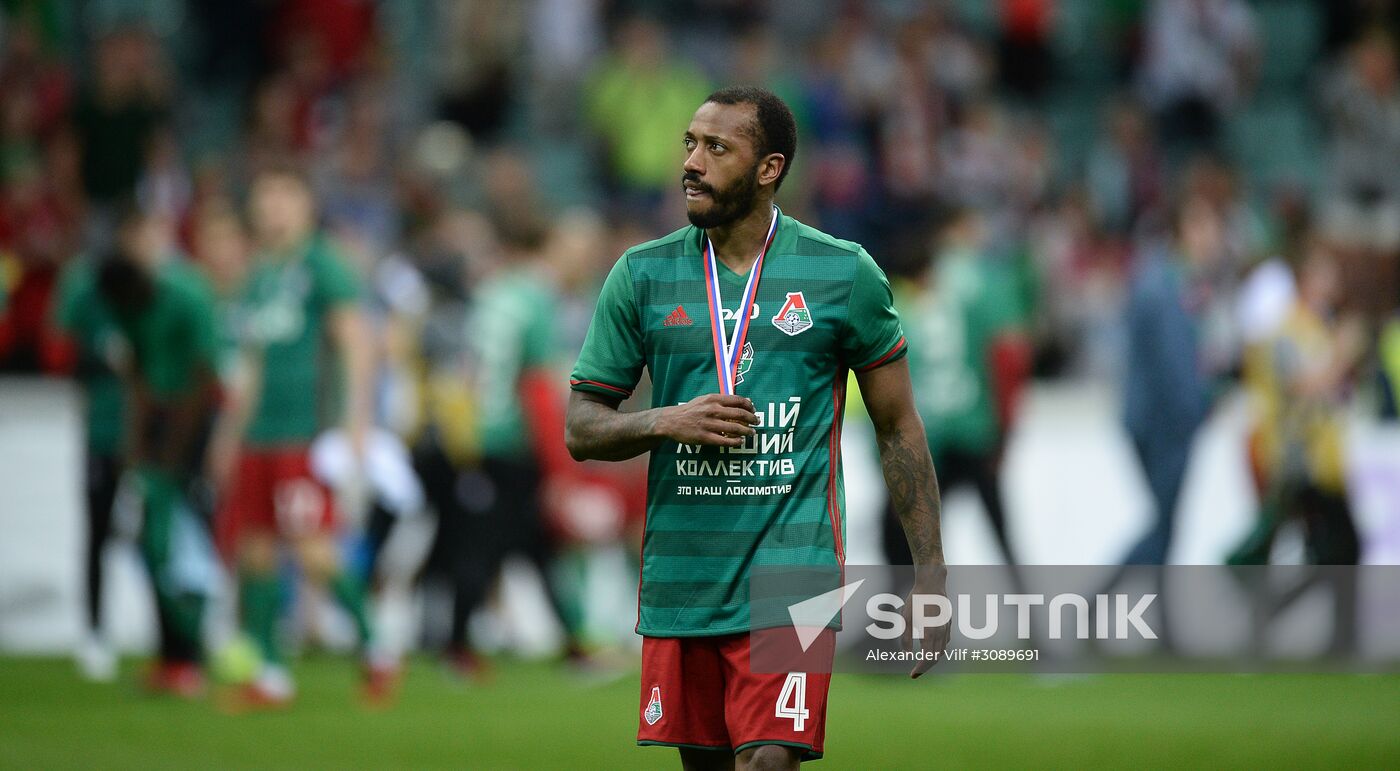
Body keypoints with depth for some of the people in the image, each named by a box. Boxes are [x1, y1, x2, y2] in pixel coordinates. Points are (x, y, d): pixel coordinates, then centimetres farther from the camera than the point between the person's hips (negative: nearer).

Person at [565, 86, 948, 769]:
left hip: (790, 566, -3)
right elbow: (581, 429, 8)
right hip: (679, 577, 3)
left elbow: (898, 430, 7)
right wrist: (666, 422, -13)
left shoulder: (844, 273, 1)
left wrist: (929, 578, 3)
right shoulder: (643, 275, 6)